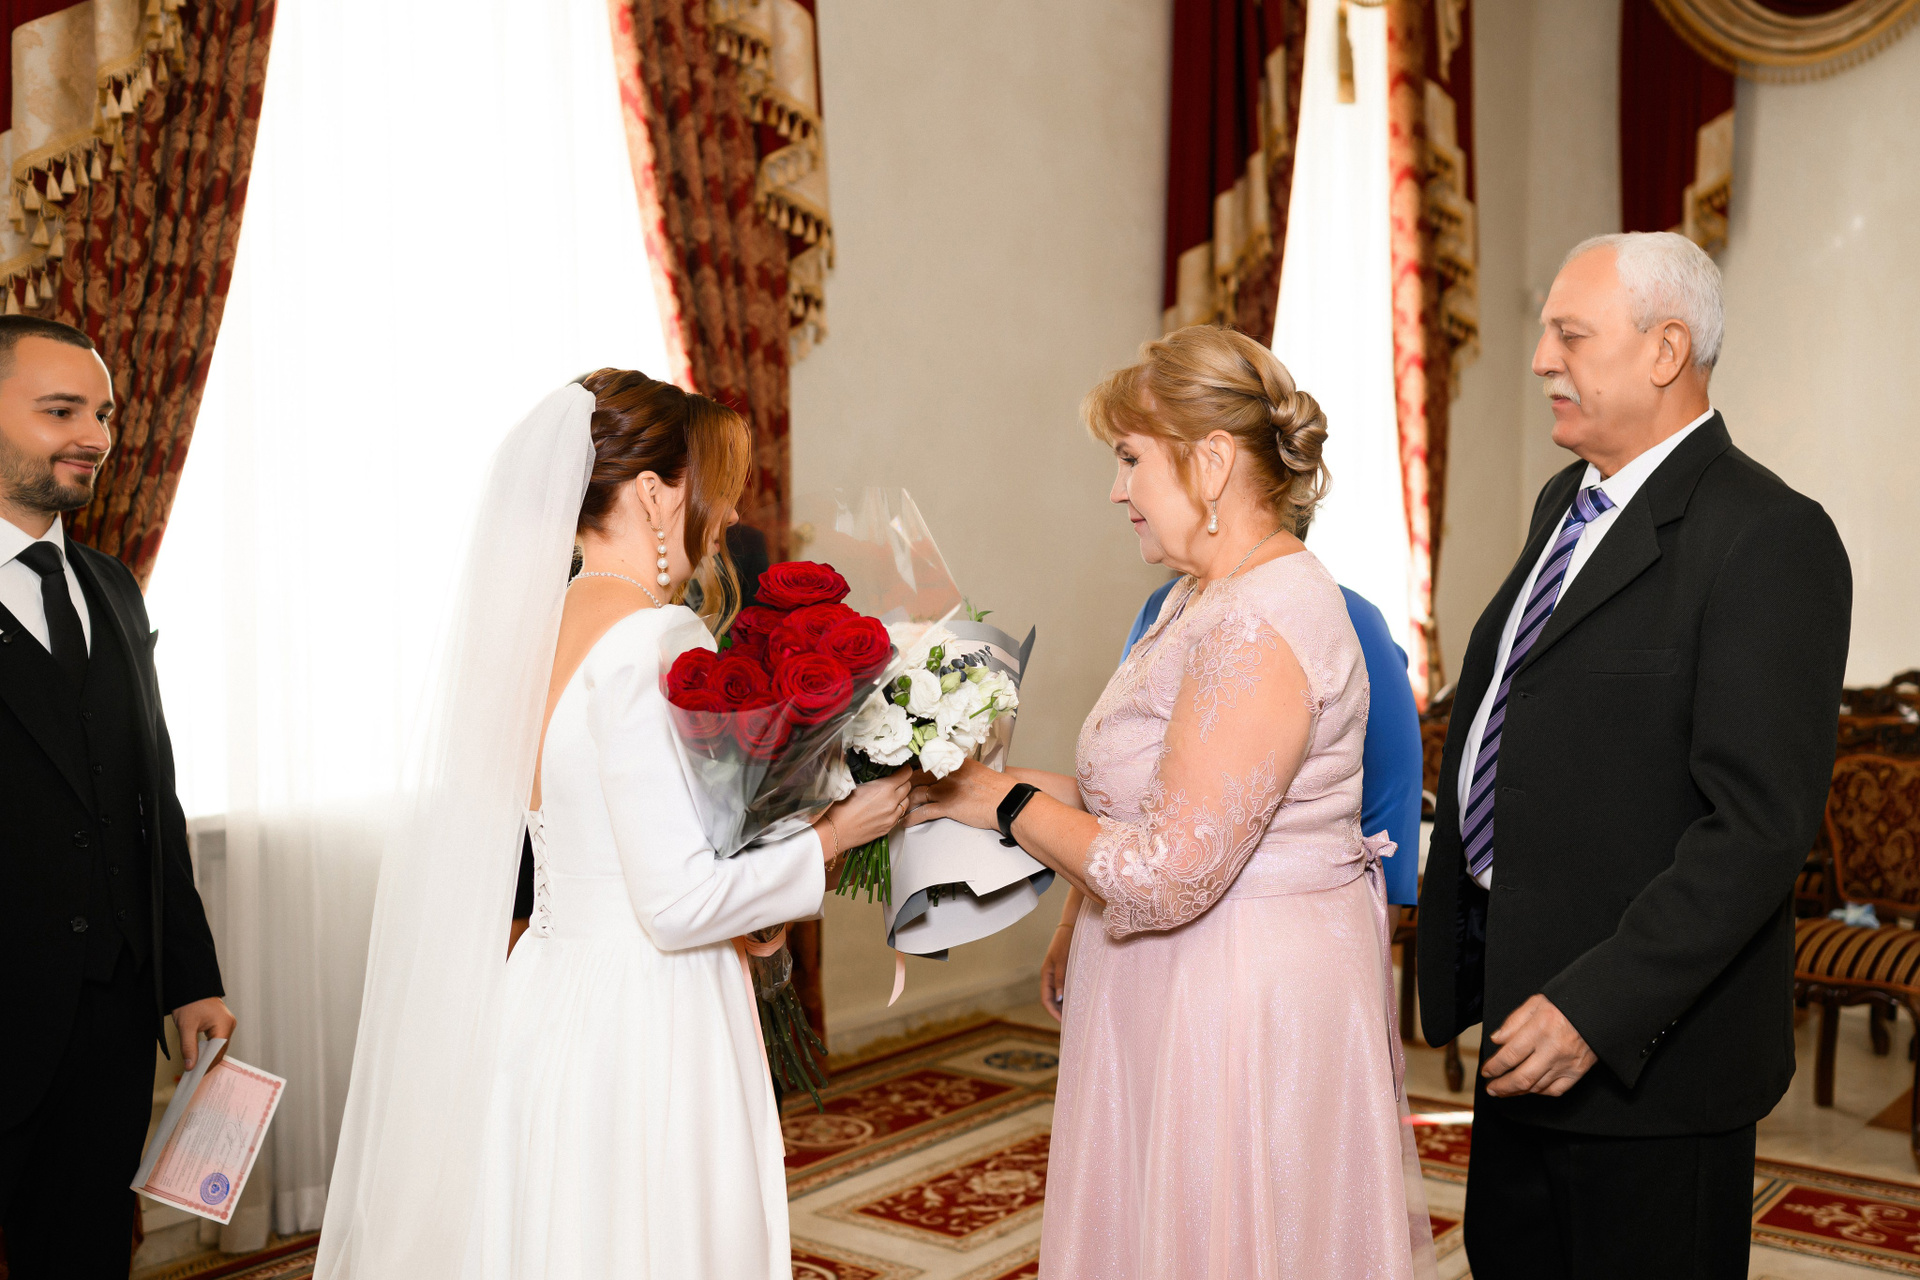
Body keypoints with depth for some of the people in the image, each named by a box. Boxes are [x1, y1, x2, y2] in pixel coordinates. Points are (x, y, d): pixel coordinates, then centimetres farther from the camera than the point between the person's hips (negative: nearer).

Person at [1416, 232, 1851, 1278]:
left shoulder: (1768, 538, -17)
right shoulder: (1564, 505, 11)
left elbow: (1758, 826, -23)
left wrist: (1596, 1010, -24)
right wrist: (1461, 946, 15)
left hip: (1648, 1044, -8)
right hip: (1520, 1005, 8)